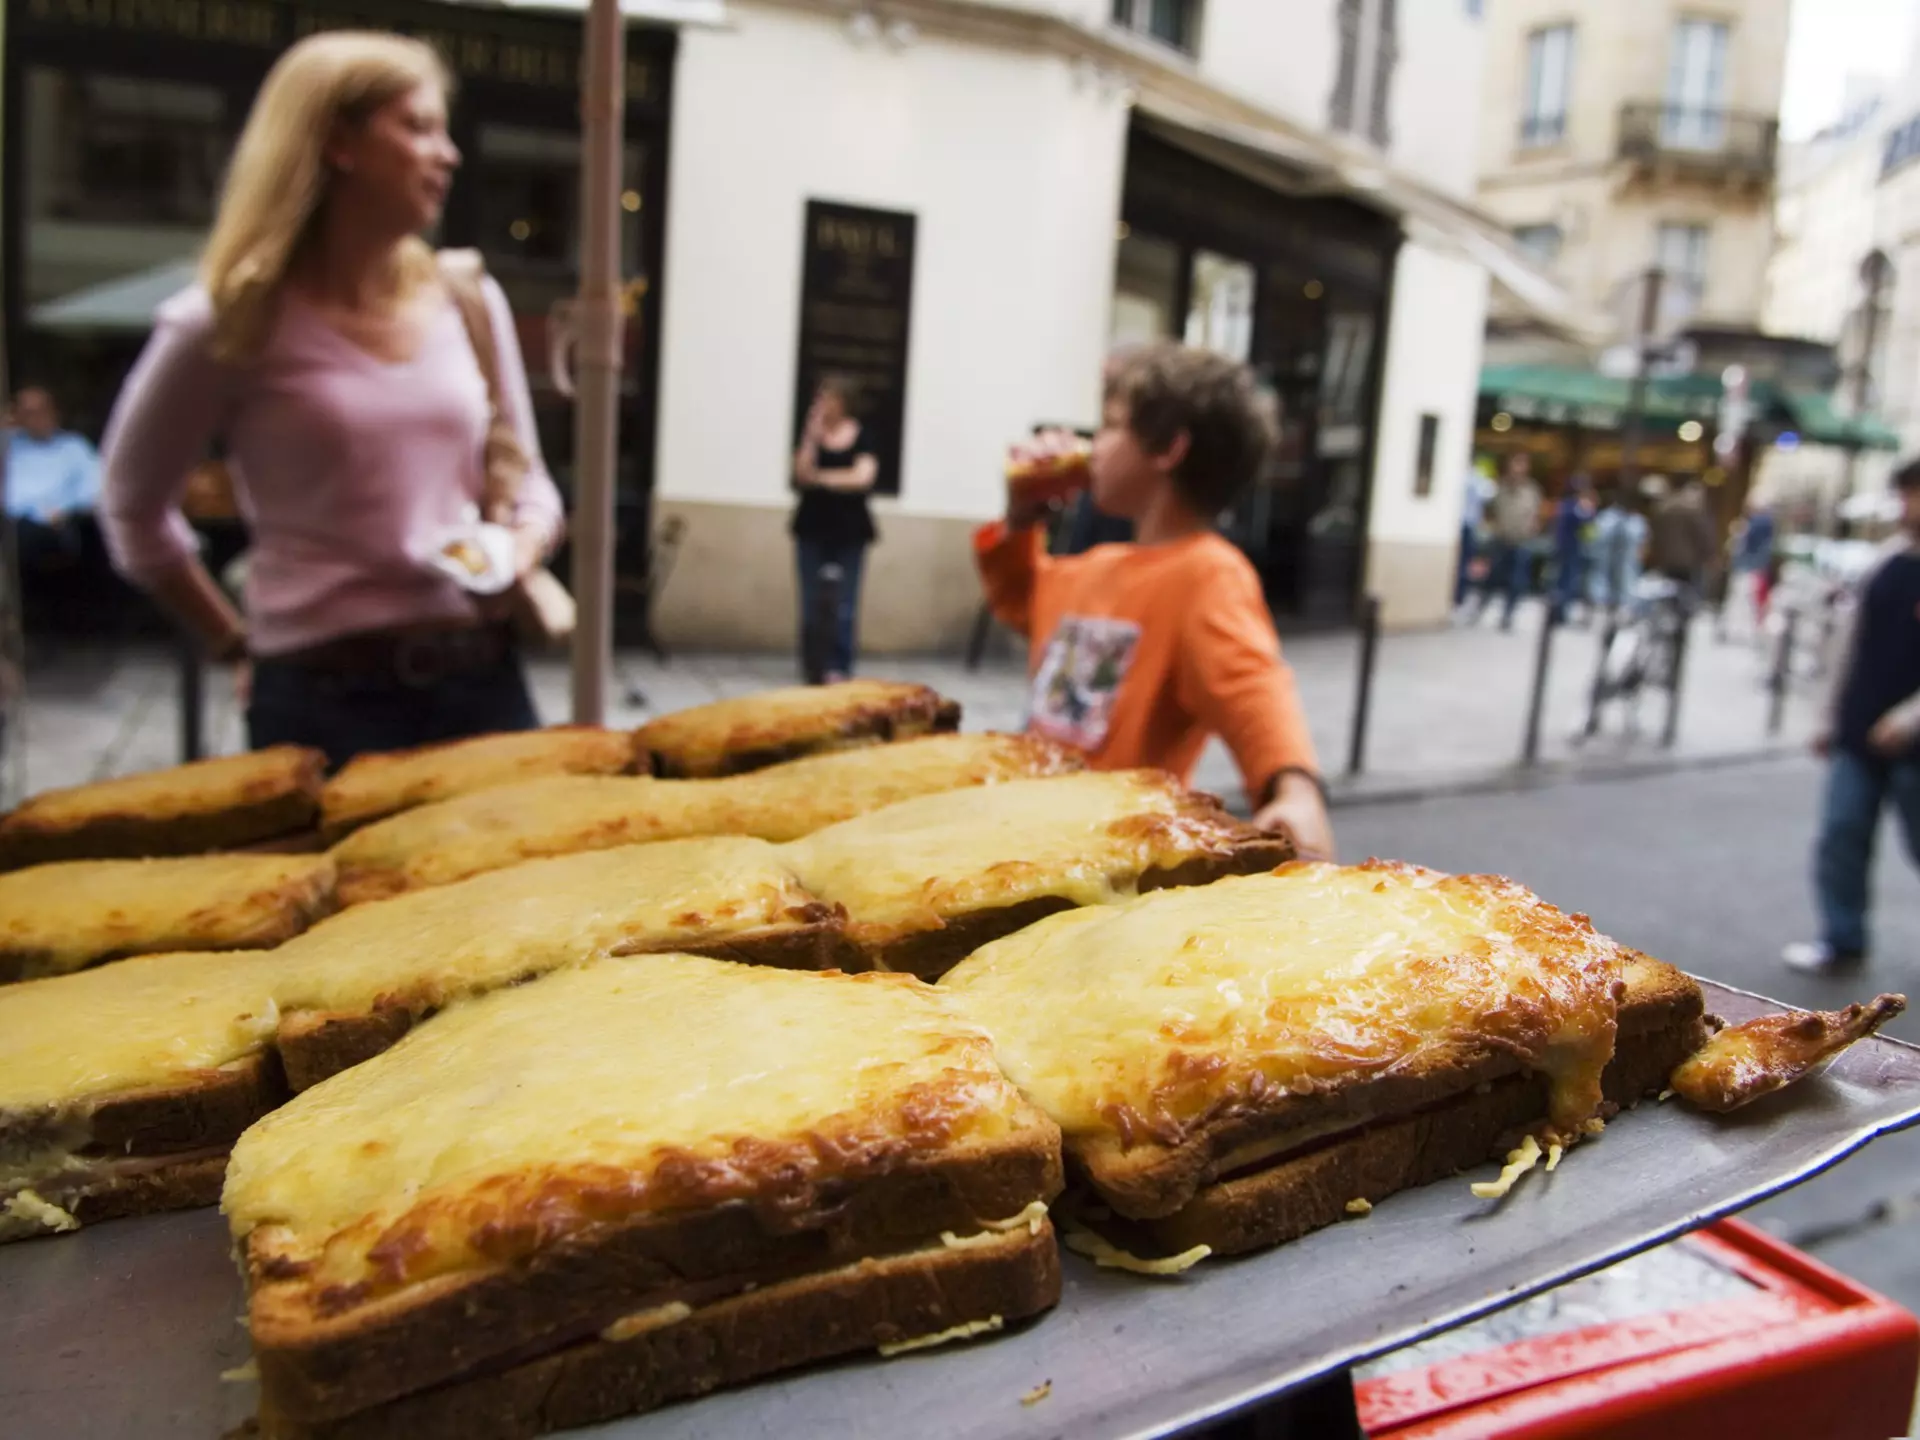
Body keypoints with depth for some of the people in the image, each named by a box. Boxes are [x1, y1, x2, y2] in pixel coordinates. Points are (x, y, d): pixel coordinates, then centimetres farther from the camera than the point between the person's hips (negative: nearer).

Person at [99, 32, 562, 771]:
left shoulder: (469, 300, 5)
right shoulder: (234, 324, -5)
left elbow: (526, 481, 13)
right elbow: (135, 514, 7)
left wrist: (521, 548, -7)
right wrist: (241, 646, 6)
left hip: (484, 681, 4)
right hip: (323, 699, -3)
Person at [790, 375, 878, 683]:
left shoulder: (862, 437, 1)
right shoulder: (810, 434, 5)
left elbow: (863, 477, -11)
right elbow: (802, 474, -8)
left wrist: (821, 478, -8)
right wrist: (812, 435, -13)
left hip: (850, 529, -1)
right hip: (813, 527, 2)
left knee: (844, 607, -6)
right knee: (812, 603, 1)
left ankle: (838, 669, -3)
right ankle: (813, 669, 9)